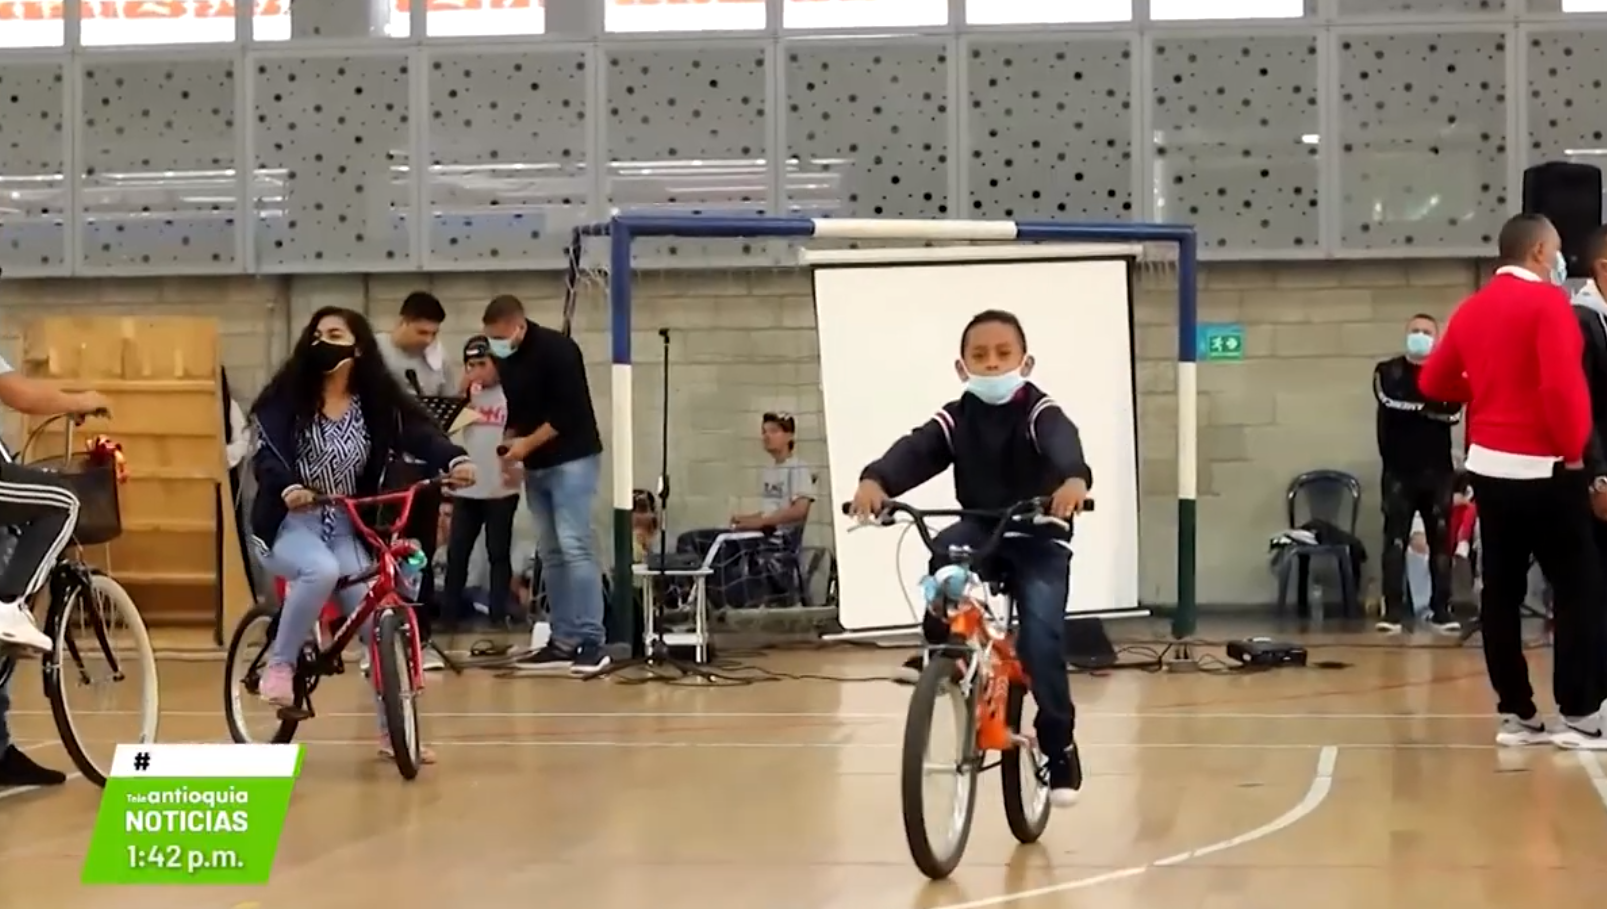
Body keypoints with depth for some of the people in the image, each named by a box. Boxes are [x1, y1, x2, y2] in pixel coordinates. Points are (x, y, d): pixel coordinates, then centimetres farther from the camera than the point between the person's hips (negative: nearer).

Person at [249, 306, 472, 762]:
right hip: (290, 525, -3)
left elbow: (420, 432, -15)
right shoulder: (287, 397, -6)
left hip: (345, 529, 3)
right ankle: (279, 665, -16)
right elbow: (267, 454, -16)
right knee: (321, 570, -36)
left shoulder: (377, 402, -1)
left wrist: (453, 459, -35)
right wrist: (288, 487, -38)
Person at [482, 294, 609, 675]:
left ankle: (593, 642, -14)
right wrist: (512, 443, -2)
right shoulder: (506, 360, 7)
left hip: (572, 459, -8)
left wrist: (528, 443, -16)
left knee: (575, 547, -14)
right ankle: (563, 642, 11)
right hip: (536, 466, 8)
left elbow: (571, 412, -19)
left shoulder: (557, 349, -15)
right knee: (550, 554, 7)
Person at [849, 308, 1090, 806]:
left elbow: (1063, 444, -35)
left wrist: (1075, 478, -60)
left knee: (1041, 637, -18)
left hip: (1039, 539, -3)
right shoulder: (955, 419, -3)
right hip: (980, 531, 3)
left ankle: (1059, 745, -2)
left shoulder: (1040, 412, -13)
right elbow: (915, 450, -21)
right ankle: (941, 650, -12)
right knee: (945, 552, -33)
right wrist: (875, 480, -43)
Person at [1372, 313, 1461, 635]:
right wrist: (1432, 407, -11)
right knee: (1395, 541, -5)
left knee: (1441, 541, 2)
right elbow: (1389, 401, -13)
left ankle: (1441, 610, 7)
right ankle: (1393, 611, -6)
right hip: (1399, 471, -1)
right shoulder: (1388, 372, 8)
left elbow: (1453, 413, -8)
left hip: (1438, 471, 1)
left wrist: (1412, 406, -12)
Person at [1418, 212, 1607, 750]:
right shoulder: (1547, 301, -13)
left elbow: (1433, 381, 16)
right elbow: (1562, 383, -23)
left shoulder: (1472, 308, 10)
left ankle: (1516, 715, 9)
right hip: (1543, 468, -7)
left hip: (1490, 465, 7)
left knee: (1502, 589, 7)